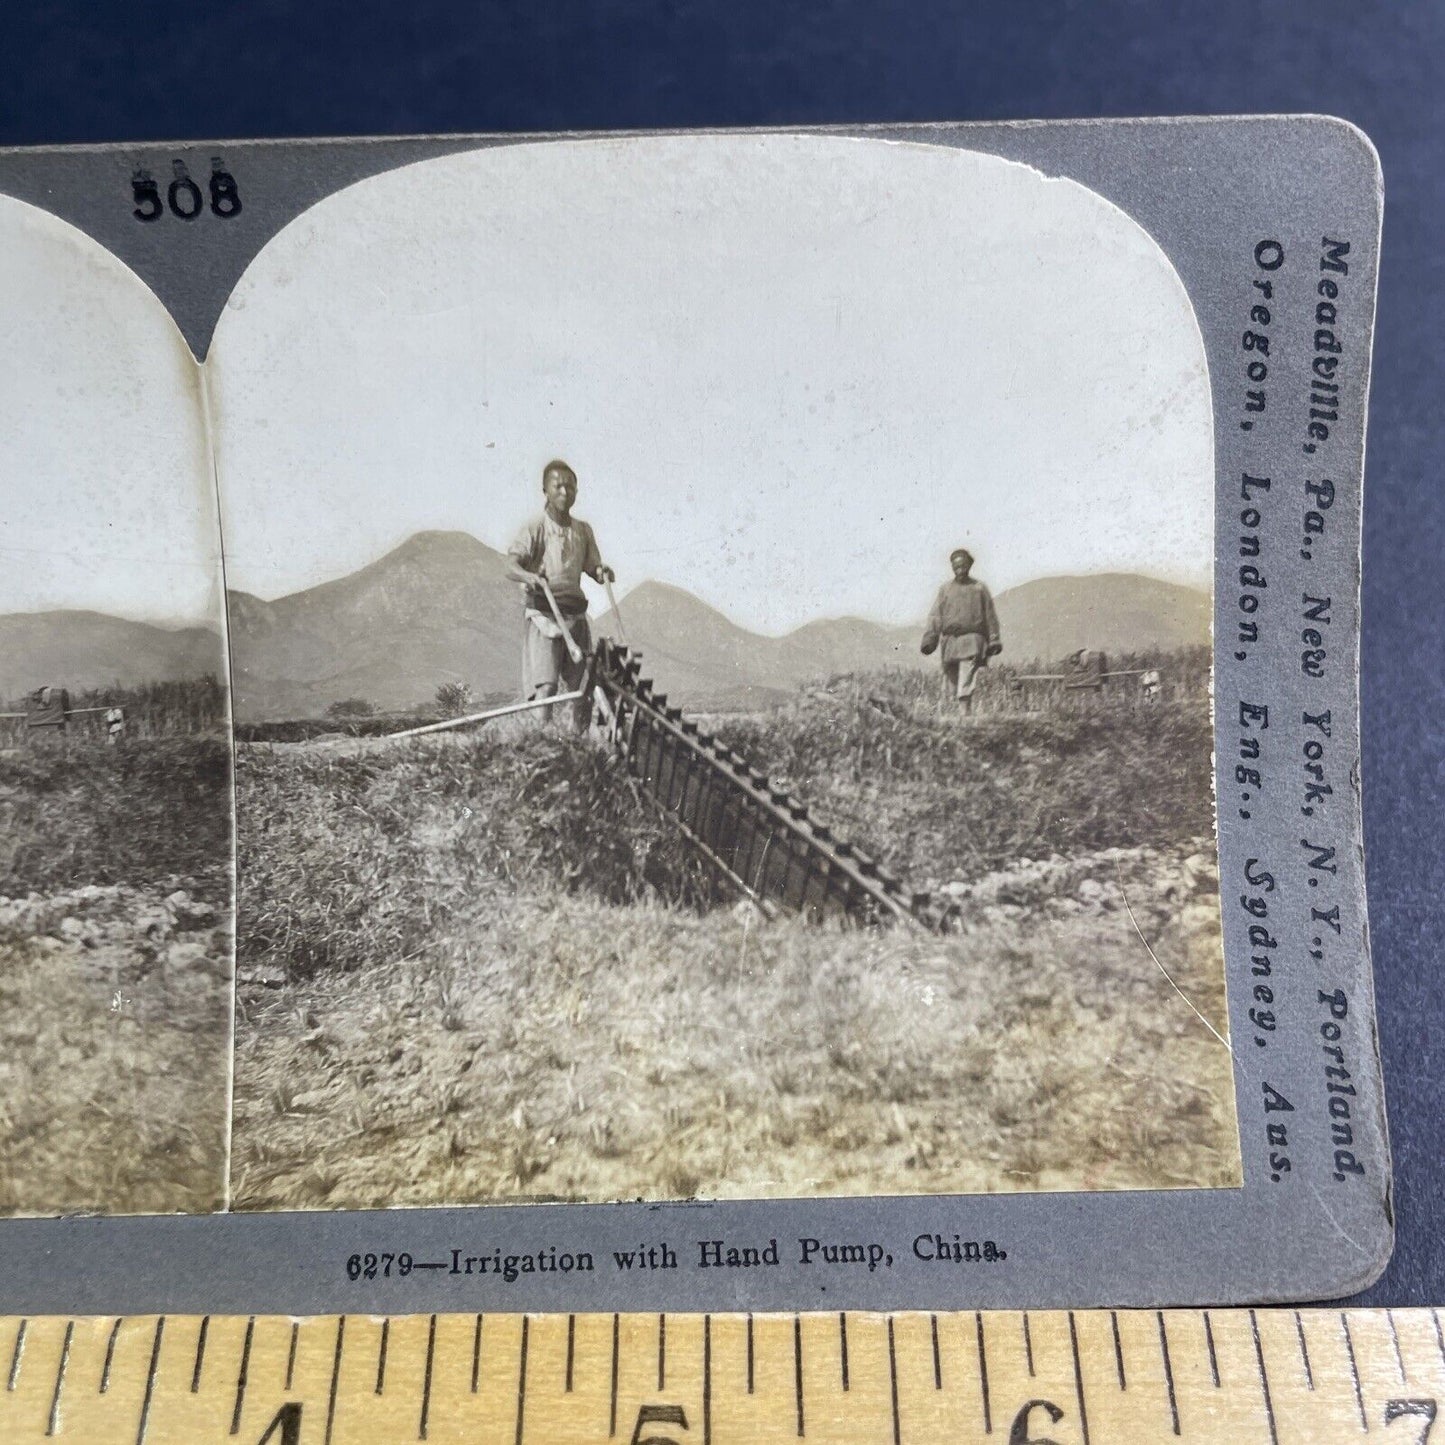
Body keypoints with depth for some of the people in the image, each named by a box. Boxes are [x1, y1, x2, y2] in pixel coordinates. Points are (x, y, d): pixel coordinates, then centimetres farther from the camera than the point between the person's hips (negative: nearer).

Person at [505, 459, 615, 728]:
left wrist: (603, 572, -7)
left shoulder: (583, 530, 13)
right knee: (546, 686, -18)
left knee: (584, 687, 7)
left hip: (575, 614, 6)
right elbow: (511, 567, -14)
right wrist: (529, 576, -36)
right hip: (543, 613, -5)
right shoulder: (536, 528, -4)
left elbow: (593, 569, 17)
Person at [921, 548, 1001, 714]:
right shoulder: (945, 589, 13)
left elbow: (990, 616, 9)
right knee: (952, 684, 6)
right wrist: (929, 640, -2)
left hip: (971, 640, -3)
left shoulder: (979, 588, 8)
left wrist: (994, 641, 5)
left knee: (965, 687, -15)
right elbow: (935, 617, 8)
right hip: (950, 641, 3)